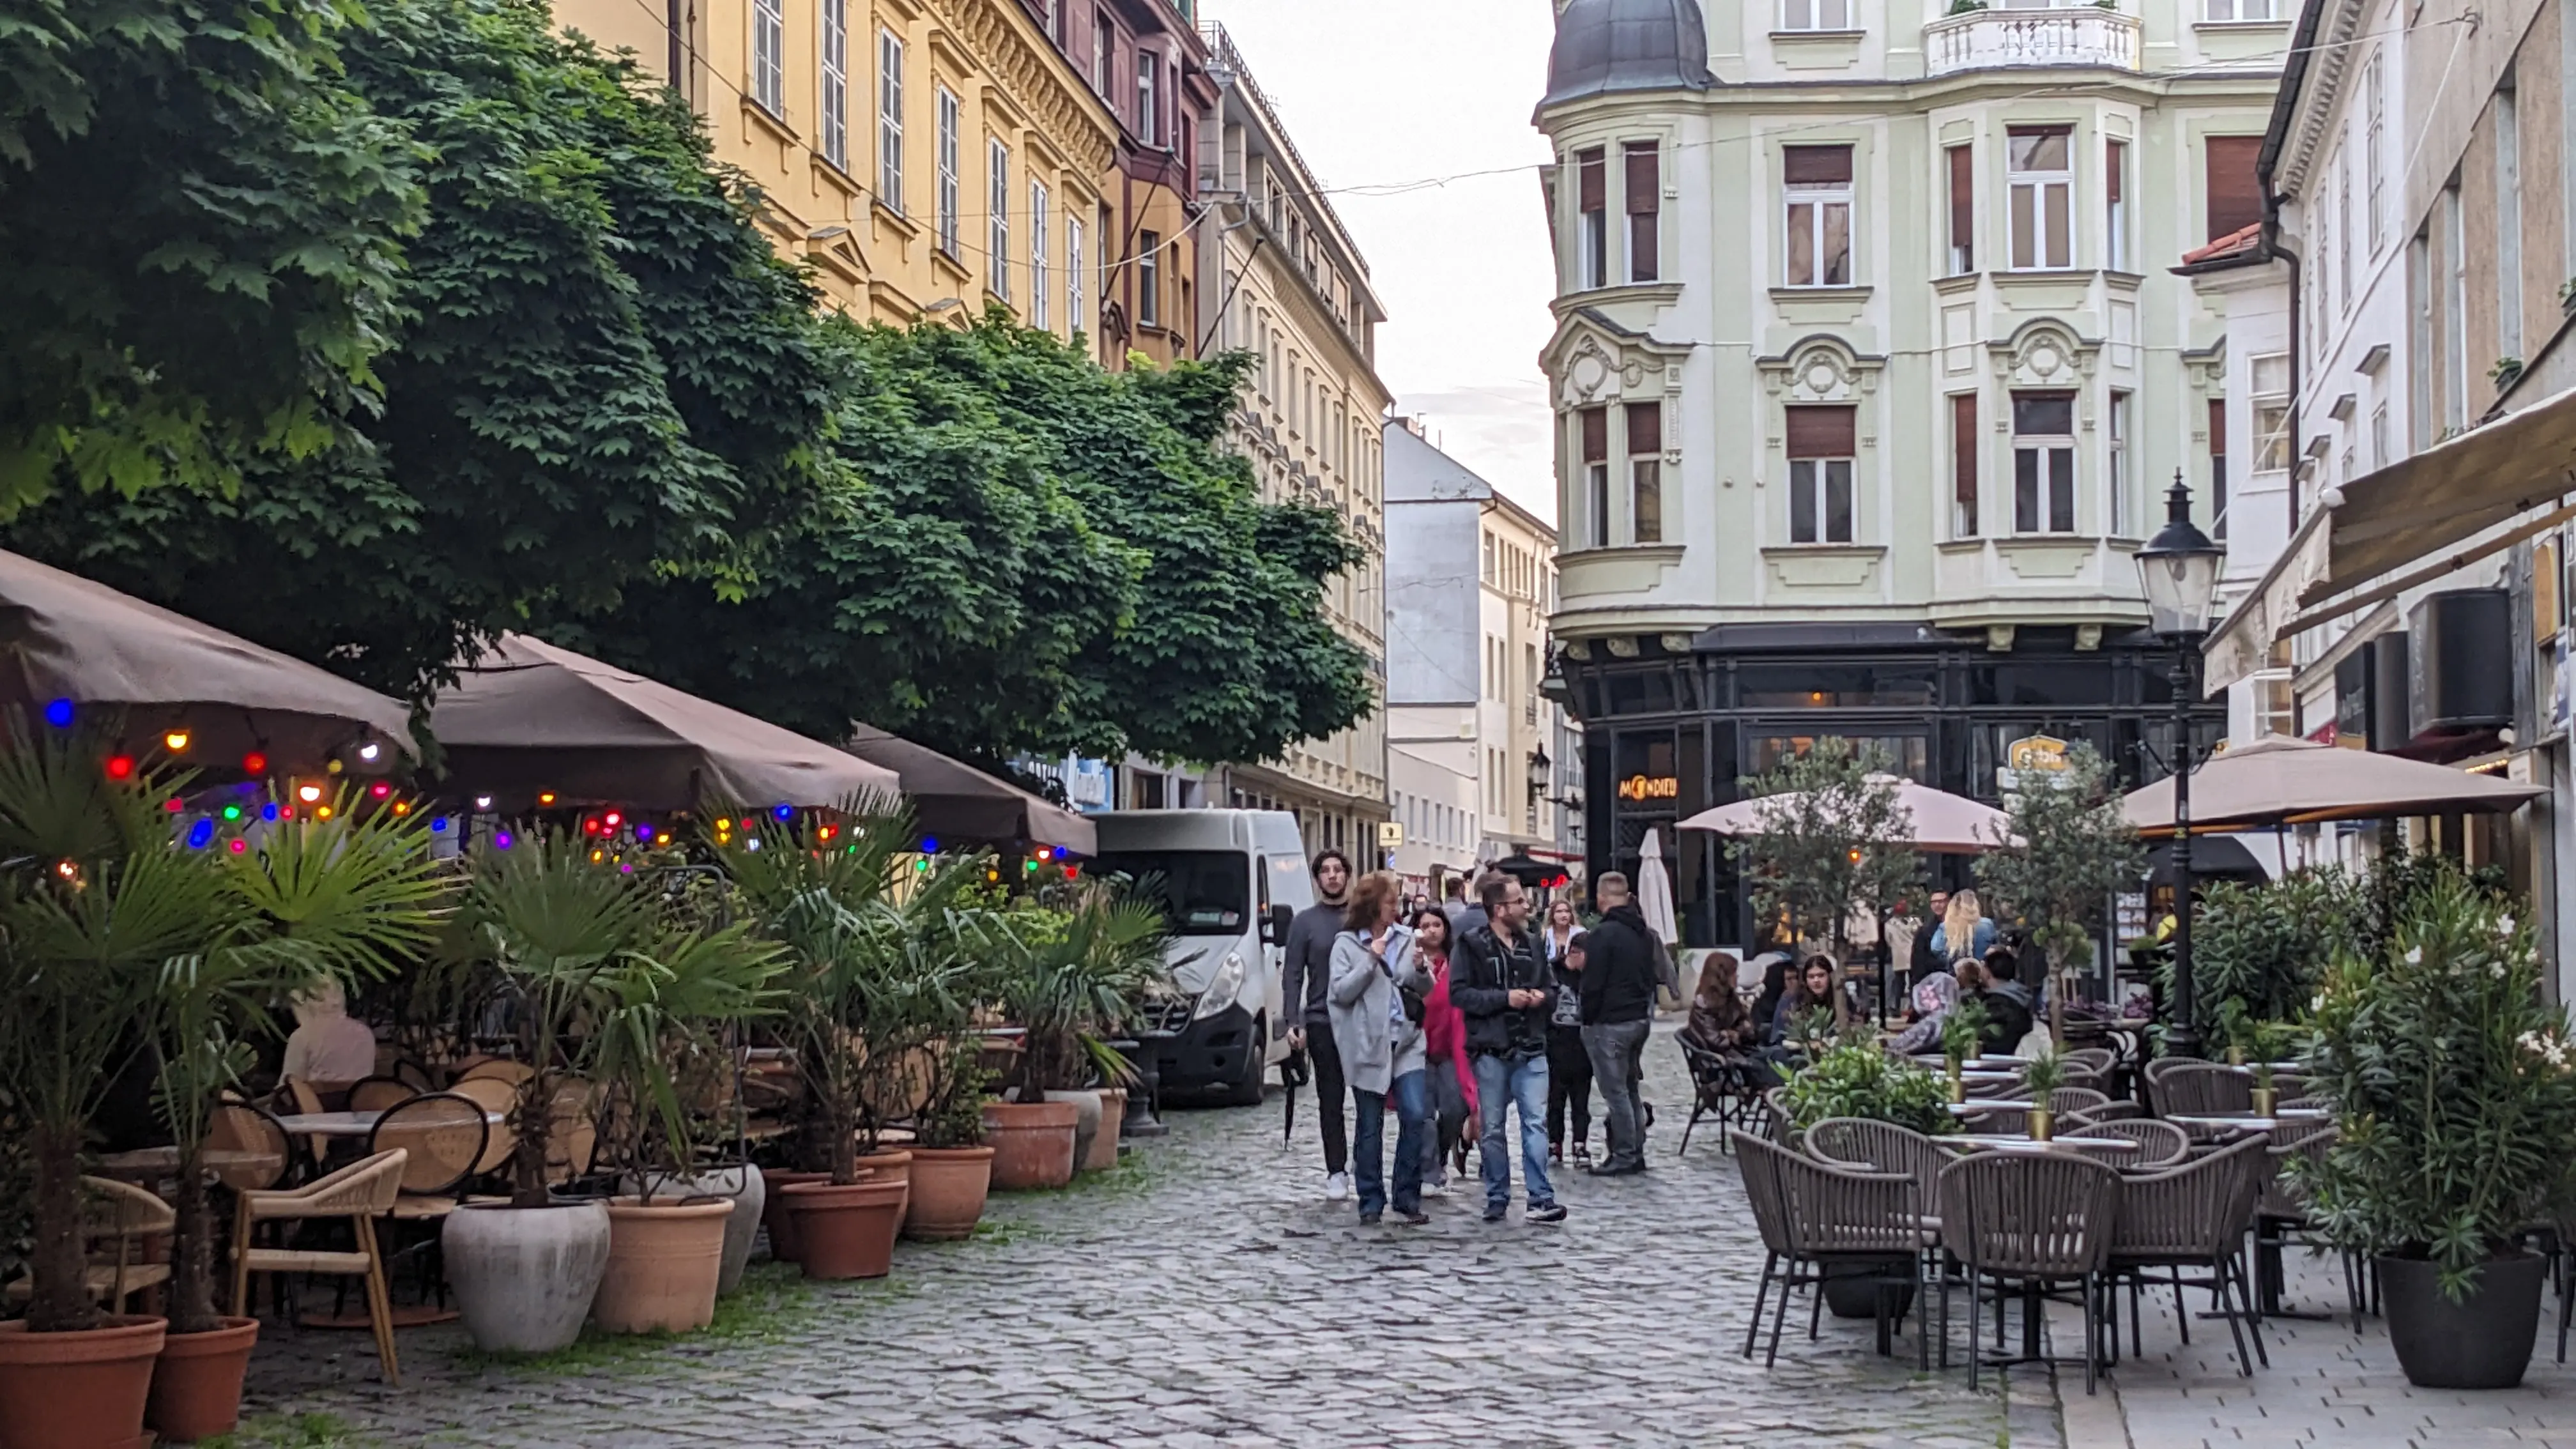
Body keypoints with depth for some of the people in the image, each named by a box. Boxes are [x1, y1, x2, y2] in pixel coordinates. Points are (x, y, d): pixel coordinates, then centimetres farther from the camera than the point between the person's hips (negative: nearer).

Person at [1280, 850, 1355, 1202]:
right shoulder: (1305, 922, 6)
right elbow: (1292, 975, 4)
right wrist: (1293, 1023, -6)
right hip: (1322, 1023, 0)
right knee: (1330, 1100, 3)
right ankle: (1336, 1172, 8)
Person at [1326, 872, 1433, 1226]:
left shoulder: (1406, 939, 9)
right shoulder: (1347, 943, 0)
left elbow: (1426, 990, 13)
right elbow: (1341, 992, -9)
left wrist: (1421, 969, -8)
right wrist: (1371, 959, -15)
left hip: (1405, 1040, 2)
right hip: (1367, 1044, -2)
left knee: (1416, 1116, -9)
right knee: (1370, 1128, 5)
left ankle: (1408, 1199, 1)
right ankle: (1371, 1203, 14)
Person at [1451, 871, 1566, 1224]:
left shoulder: (1531, 944, 13)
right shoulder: (1472, 944, -3)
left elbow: (1551, 990, 22)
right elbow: (1459, 993, -11)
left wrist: (1543, 998, -1)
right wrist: (1505, 998, -16)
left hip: (1531, 1049, 3)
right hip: (1491, 1050, -3)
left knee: (1536, 1122, -6)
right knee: (1493, 1128, 6)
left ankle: (1540, 1200, -7)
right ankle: (1497, 1199, 16)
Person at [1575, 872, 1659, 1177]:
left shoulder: (1602, 934, -15)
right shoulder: (1645, 933, 11)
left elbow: (1592, 983, -15)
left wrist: (1588, 1020, -4)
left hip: (1610, 1023, -8)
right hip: (1640, 1019, 8)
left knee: (1615, 1092, -3)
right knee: (1631, 1088, 16)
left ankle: (1624, 1157, -2)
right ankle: (1636, 1153, 19)